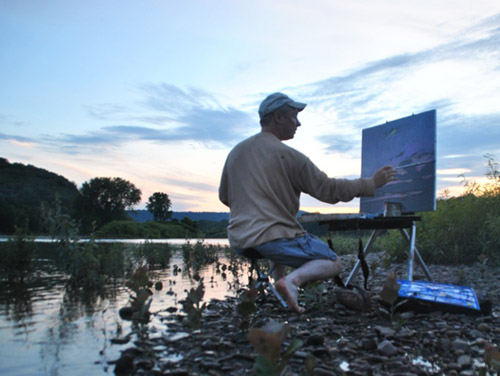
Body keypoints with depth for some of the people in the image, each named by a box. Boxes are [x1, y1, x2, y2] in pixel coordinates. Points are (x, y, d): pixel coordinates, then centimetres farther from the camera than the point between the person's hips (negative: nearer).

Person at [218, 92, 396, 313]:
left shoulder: (235, 152, 10)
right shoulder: (287, 155, -11)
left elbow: (224, 197, 19)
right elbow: (329, 189, -7)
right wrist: (372, 184, 3)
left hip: (238, 241, 7)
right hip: (273, 239, -7)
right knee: (333, 264, 6)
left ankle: (278, 279, 18)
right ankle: (294, 279, -21)